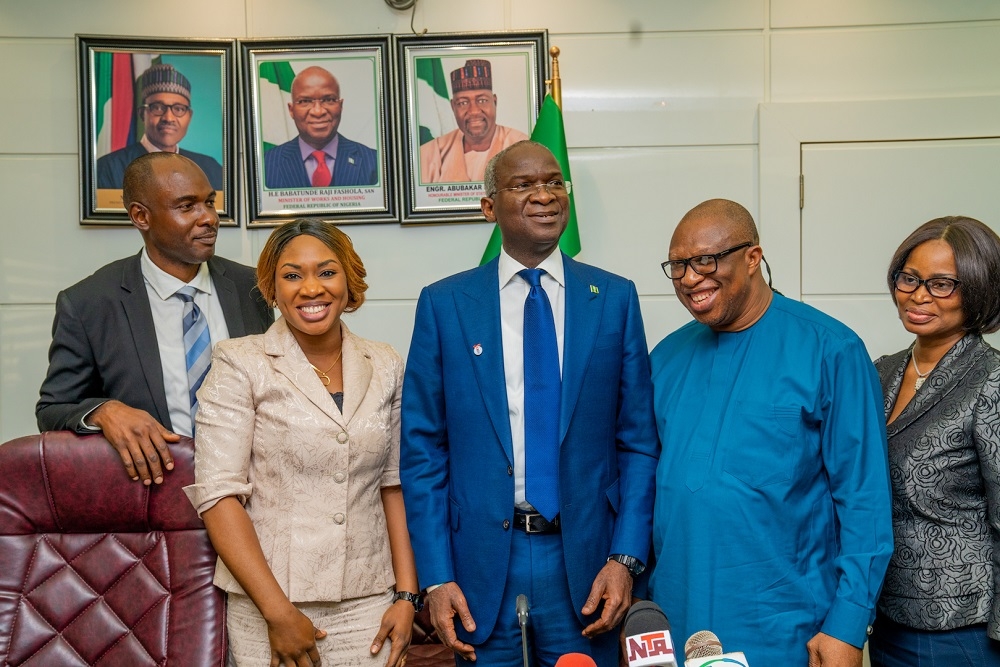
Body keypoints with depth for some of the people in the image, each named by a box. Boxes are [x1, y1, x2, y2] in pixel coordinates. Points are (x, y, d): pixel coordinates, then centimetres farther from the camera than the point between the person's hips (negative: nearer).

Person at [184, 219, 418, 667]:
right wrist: (279, 613, -14)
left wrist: (406, 595, 1)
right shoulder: (240, 365, -7)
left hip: (367, 605, 3)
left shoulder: (385, 367, 4)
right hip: (267, 606, -3)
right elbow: (218, 494, -11)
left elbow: (393, 483, 8)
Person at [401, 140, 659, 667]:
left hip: (586, 561, 1)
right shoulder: (443, 305, 0)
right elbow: (423, 450, 0)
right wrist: (436, 578, -5)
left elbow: (638, 441, 2)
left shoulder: (614, 298, 2)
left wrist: (626, 557, -6)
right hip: (481, 564, 0)